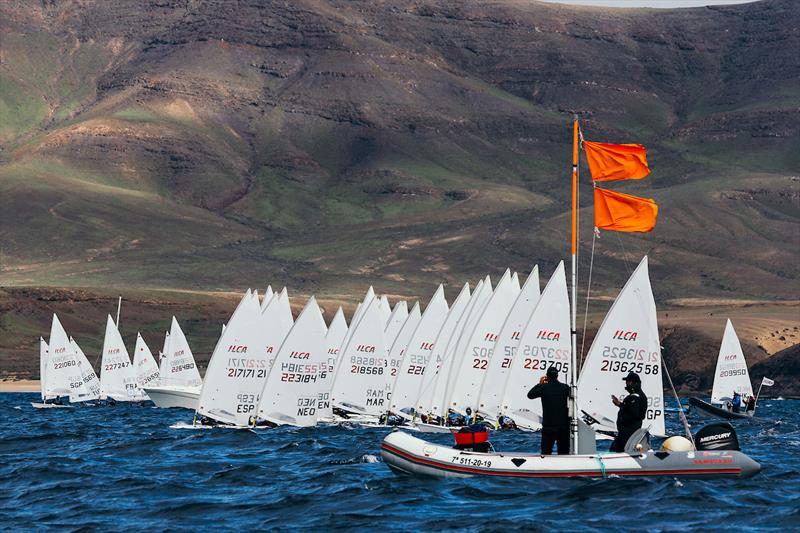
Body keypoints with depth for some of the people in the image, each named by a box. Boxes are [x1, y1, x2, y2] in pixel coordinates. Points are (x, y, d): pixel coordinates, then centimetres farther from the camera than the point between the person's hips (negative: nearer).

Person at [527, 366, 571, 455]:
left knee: (546, 451, 1)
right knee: (564, 452, 9)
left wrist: (539, 384, 18)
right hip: (563, 427, 2)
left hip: (548, 427, -2)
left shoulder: (543, 388, -8)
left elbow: (530, 395, 6)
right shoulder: (565, 387, -2)